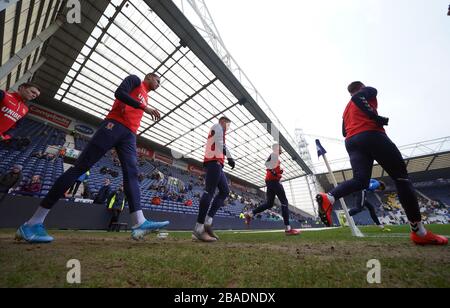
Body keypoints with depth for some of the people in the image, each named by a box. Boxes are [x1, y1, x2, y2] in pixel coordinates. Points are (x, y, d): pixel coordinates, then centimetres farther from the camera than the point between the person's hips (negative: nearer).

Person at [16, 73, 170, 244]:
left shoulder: (146, 99, 32)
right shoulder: (135, 80, 13)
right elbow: (119, 93, -8)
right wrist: (144, 107, -11)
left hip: (129, 135, 7)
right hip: (114, 125, -7)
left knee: (132, 173, -12)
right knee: (81, 166, -11)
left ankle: (139, 224, -22)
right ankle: (33, 222, -3)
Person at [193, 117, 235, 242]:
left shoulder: (216, 131, 35)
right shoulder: (218, 126, 7)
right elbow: (220, 143, -13)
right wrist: (229, 157, -18)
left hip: (215, 163, 10)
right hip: (214, 162, -10)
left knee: (225, 191, 7)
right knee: (209, 192, -15)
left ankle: (208, 220, 1)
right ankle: (199, 228, -14)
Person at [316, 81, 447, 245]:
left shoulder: (346, 109, 33)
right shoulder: (369, 91, 16)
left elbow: (344, 131, 25)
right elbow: (358, 97, -10)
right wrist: (379, 119, -12)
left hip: (351, 142, 6)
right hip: (371, 135, -6)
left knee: (360, 181, -6)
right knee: (401, 178, 2)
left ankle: (328, 198, -34)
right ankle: (419, 232, 2)